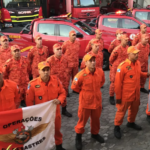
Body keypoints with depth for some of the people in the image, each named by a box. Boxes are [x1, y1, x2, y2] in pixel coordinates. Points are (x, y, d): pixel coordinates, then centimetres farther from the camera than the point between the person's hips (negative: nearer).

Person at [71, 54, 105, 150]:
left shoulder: (100, 71, -10)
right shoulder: (81, 75, -22)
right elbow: (74, 87, -8)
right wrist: (84, 92, 3)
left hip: (97, 101, 4)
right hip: (85, 102, -4)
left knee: (96, 119, 22)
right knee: (82, 120, 12)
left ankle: (95, 133, 48)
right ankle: (78, 138, 35)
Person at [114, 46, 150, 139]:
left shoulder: (138, 63, -2)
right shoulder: (123, 66, -22)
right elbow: (118, 83, -19)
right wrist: (118, 97, -15)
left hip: (136, 94, 7)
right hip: (126, 95, -6)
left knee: (134, 109, 24)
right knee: (121, 111, 10)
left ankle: (131, 123, 48)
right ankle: (117, 127, 29)